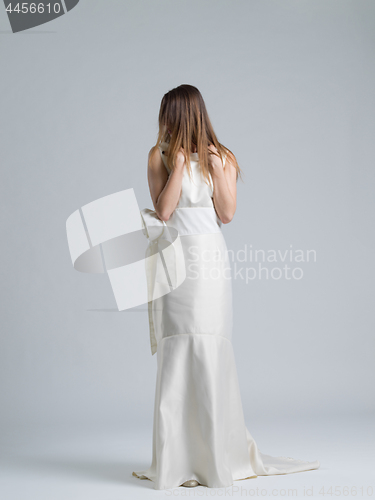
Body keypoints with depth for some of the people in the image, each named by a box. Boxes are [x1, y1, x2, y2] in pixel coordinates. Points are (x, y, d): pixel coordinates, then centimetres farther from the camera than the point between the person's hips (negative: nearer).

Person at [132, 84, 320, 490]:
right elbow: (163, 211, -5)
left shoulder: (222, 158, 9)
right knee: (177, 353, -2)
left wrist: (216, 167, -6)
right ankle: (178, 459, 8)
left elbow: (227, 214, 0)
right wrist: (181, 161, -8)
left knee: (209, 352, -3)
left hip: (209, 262, 1)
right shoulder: (160, 156, 7)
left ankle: (218, 453, 9)